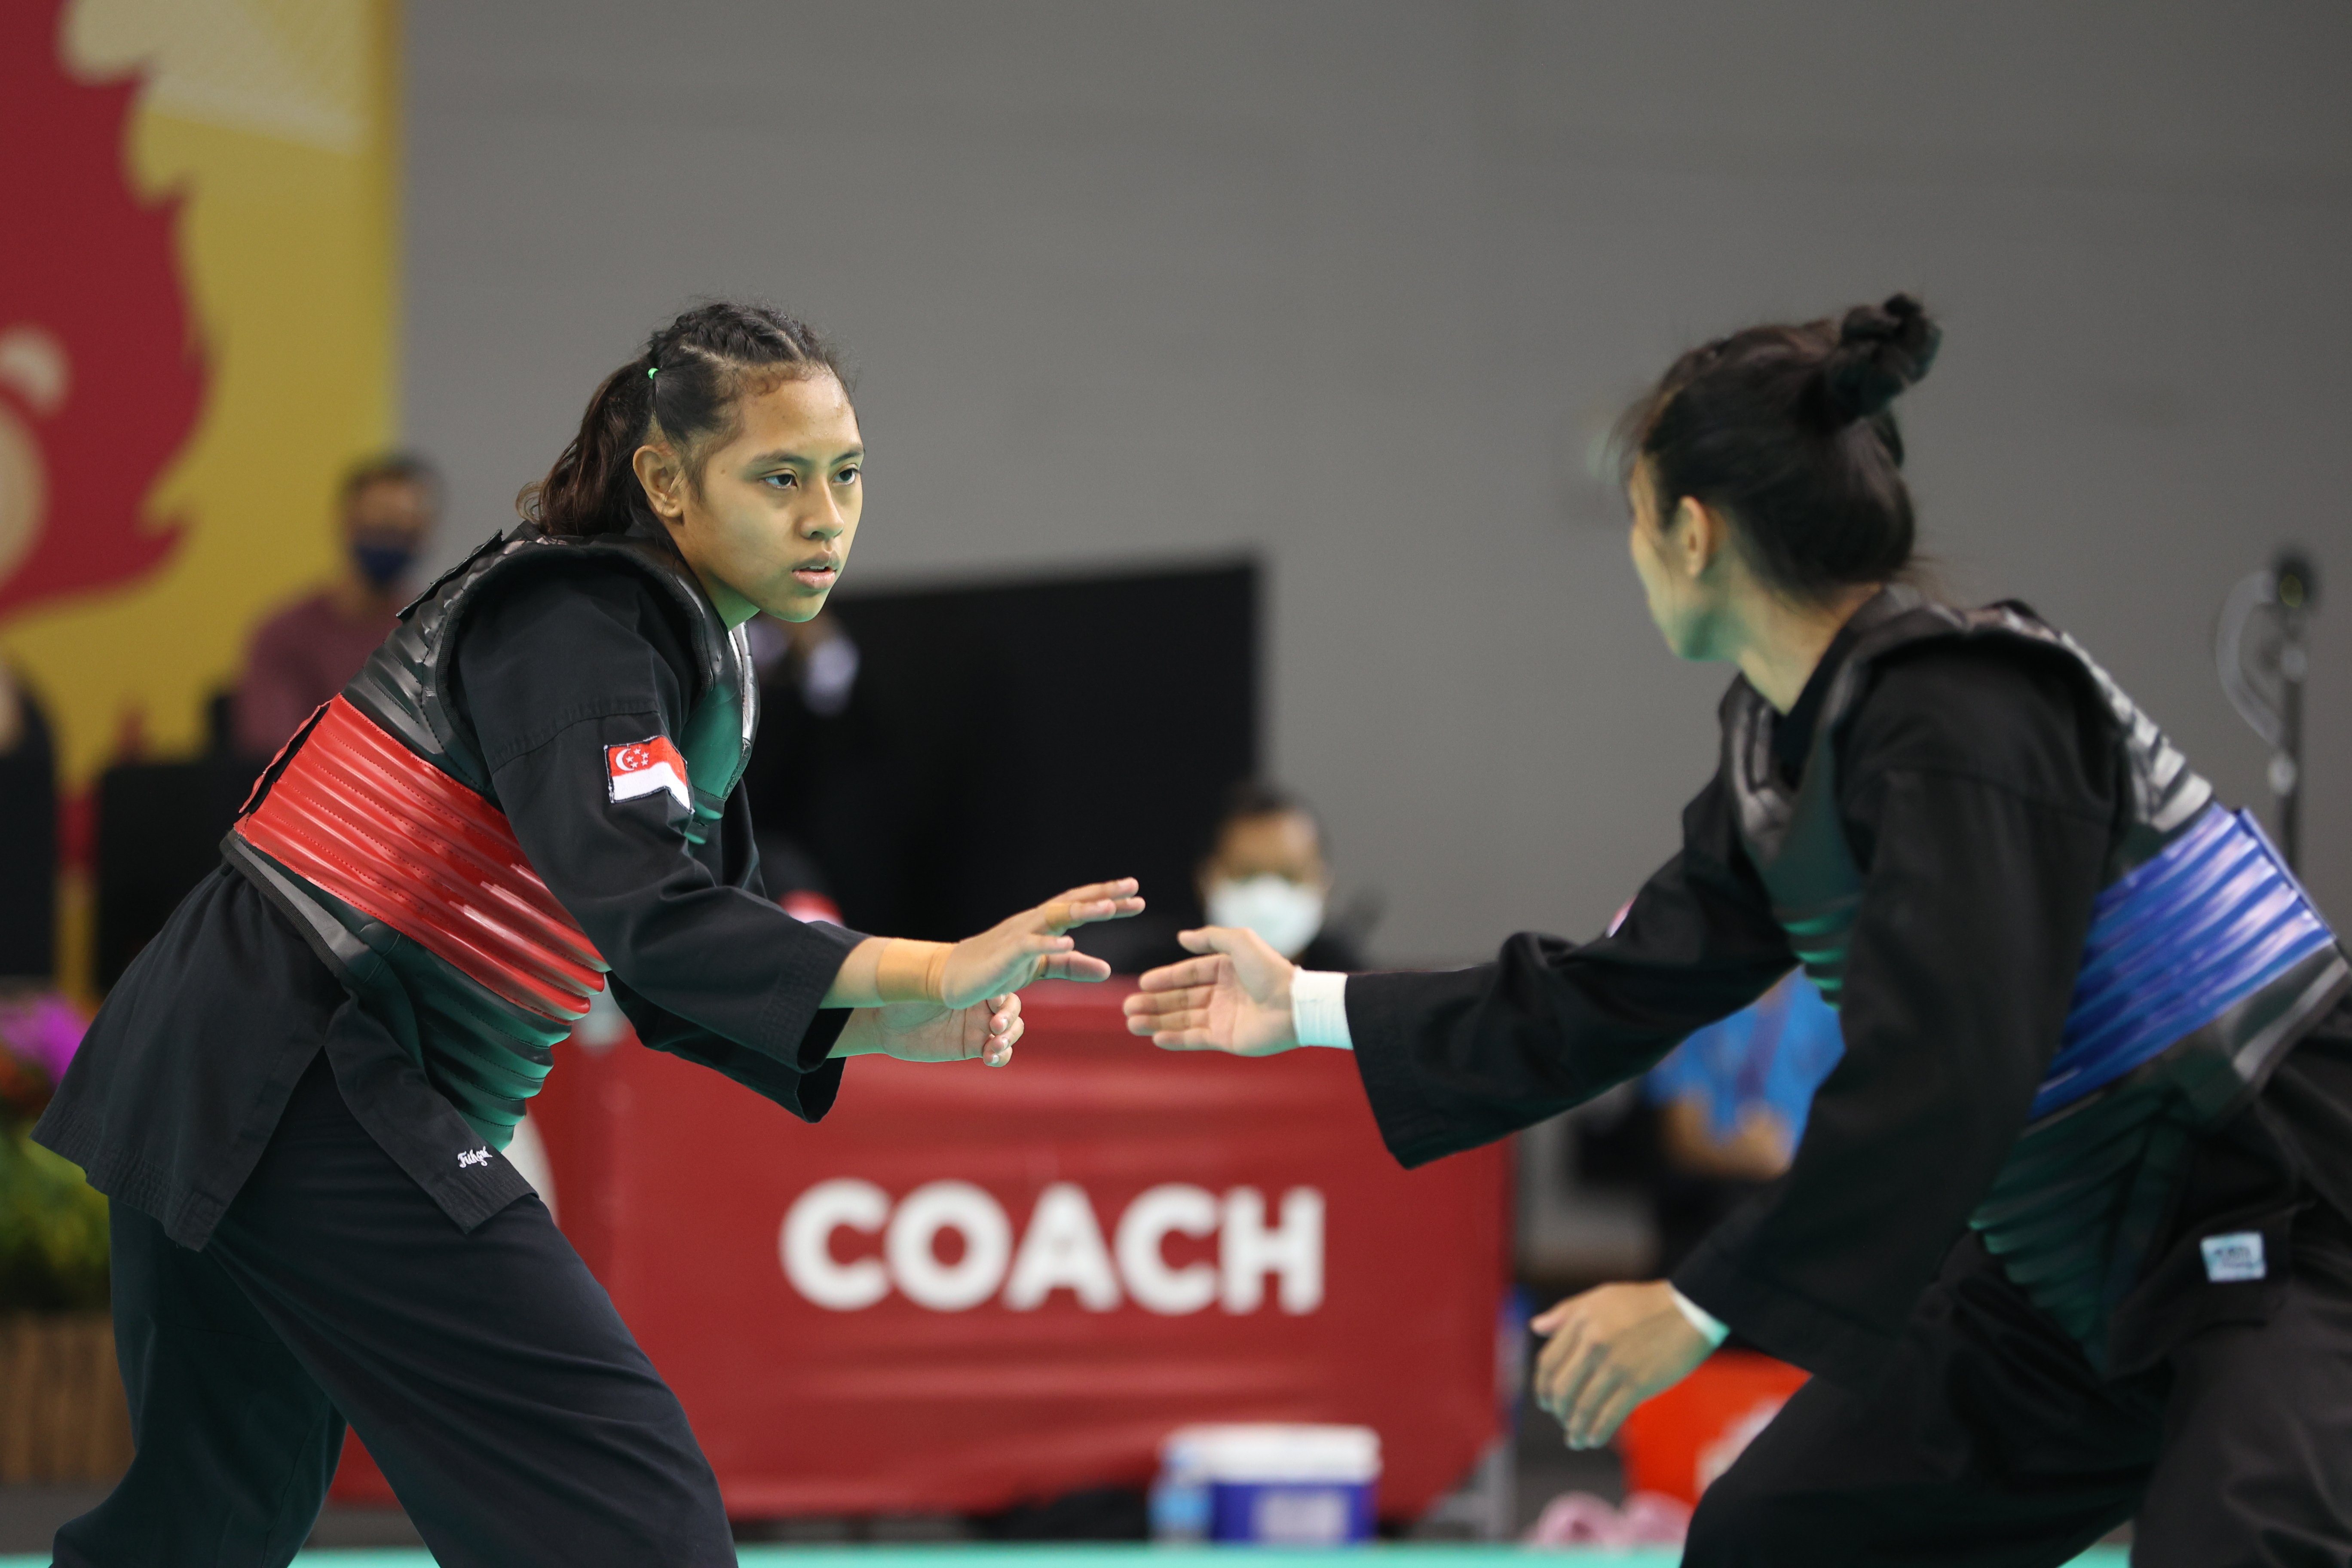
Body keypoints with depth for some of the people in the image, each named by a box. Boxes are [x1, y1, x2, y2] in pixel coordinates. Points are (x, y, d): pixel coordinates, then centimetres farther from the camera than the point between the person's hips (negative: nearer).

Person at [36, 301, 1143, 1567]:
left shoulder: (702, 659, 14)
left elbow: (677, 986, 16)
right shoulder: (572, 622, -16)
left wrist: (877, 1026, -1)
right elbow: (642, 907, -30)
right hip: (310, 1094, -10)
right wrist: (923, 971, -36)